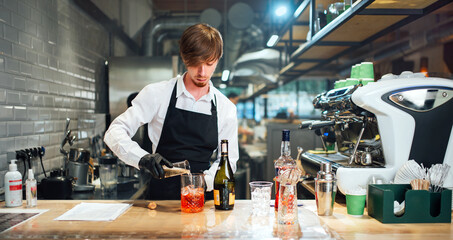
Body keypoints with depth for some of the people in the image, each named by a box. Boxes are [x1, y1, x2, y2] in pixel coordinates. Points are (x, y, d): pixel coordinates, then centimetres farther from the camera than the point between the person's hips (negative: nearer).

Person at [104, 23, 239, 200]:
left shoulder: (226, 108, 7)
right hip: (159, 196, -2)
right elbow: (114, 132, -3)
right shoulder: (157, 94, -1)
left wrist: (205, 180, -11)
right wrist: (142, 157, -22)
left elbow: (228, 160, 10)